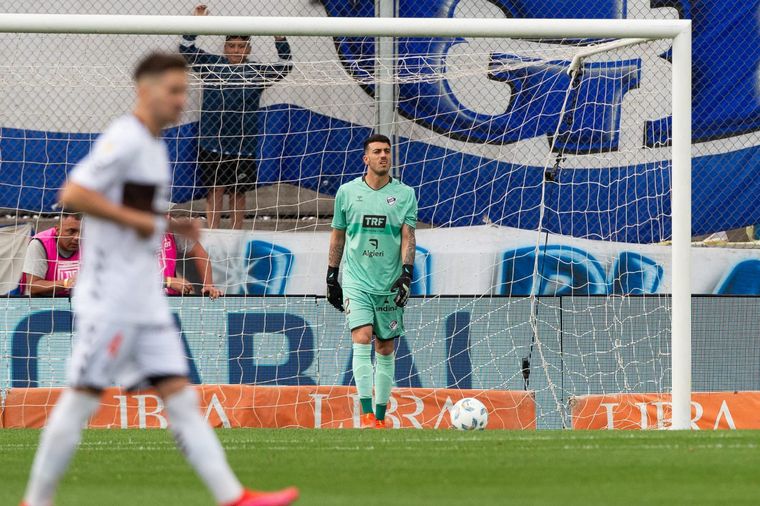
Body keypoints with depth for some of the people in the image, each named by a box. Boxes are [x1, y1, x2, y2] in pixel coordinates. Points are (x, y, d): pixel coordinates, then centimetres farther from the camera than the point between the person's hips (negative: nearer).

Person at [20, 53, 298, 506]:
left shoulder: (153, 145, 17)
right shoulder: (124, 140, -13)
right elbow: (74, 195, -21)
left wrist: (172, 226, 12)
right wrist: (138, 220, -19)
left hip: (146, 297, 9)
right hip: (111, 294, -9)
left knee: (179, 394, 3)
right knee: (84, 396, -4)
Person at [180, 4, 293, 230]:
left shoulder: (257, 71, 4)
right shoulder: (212, 65, 3)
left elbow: (285, 67, -2)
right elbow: (187, 50, -2)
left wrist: (280, 40, -16)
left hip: (243, 145, 1)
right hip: (213, 141, -1)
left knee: (239, 192, 9)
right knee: (216, 189, 1)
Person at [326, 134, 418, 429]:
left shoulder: (404, 194, 4)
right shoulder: (347, 192, 6)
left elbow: (408, 236, -1)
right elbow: (338, 235, 13)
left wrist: (407, 272, -14)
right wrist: (331, 276, 12)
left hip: (389, 283, 1)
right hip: (356, 281, -1)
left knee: (385, 349, 5)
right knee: (362, 339, -17)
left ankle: (380, 417, 12)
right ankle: (366, 414, -22)